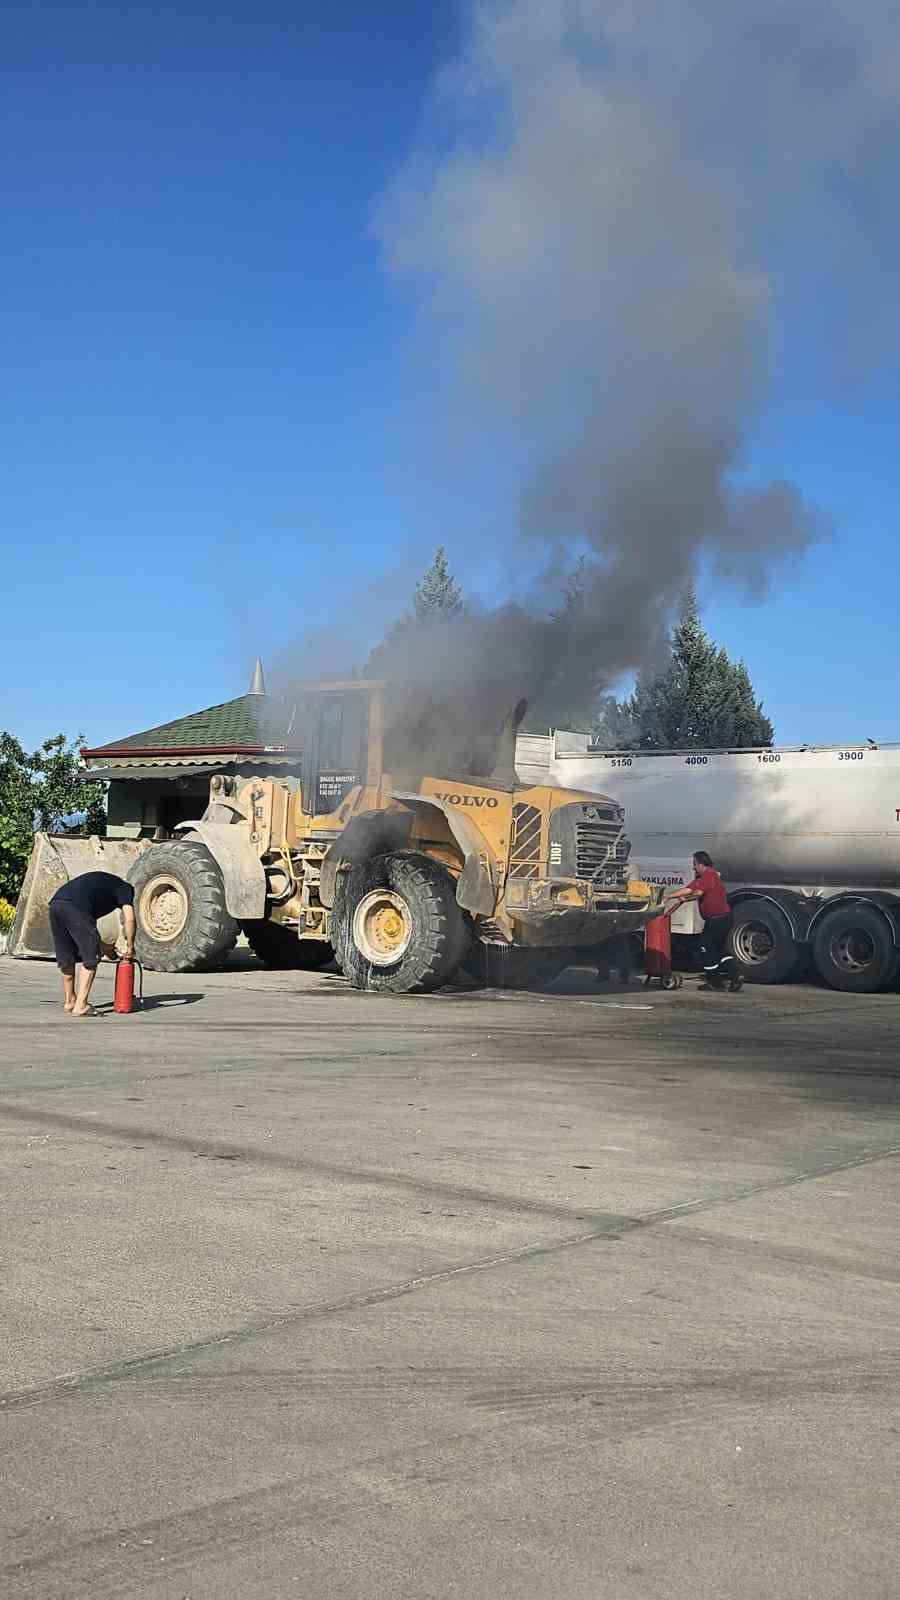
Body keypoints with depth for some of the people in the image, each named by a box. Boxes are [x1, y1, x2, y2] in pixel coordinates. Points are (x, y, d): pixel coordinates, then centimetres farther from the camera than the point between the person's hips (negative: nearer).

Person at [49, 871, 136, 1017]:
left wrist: (103, 947, 44)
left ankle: (69, 1001, 30)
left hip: (55, 904, 8)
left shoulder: (104, 881, 40)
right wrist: (130, 947, 14)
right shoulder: (125, 888, 20)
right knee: (90, 958, 2)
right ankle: (80, 1006, -1)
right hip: (75, 907, -8)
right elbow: (130, 919, 3)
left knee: (66, 958, 20)